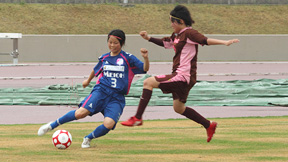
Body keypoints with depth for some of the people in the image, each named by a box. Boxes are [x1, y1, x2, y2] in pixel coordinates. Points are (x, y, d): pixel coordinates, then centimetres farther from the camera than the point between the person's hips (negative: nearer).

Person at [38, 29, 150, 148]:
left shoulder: (128, 59, 2)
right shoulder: (104, 58, 13)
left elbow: (145, 69, -5)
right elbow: (96, 70, 34)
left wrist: (145, 58, -25)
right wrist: (88, 80, 50)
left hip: (117, 97, -1)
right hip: (101, 90, 1)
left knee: (108, 124, -25)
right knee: (81, 113, -23)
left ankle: (88, 138, 4)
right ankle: (52, 125, -8)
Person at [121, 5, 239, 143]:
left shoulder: (189, 33, -13)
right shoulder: (177, 36, 15)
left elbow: (205, 40, -25)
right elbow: (164, 43, 31)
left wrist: (224, 42, -39)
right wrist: (148, 38, 19)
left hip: (183, 77, -11)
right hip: (180, 78, 11)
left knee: (148, 82, -14)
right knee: (178, 108, 23)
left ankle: (137, 118, -14)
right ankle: (209, 126, 30)